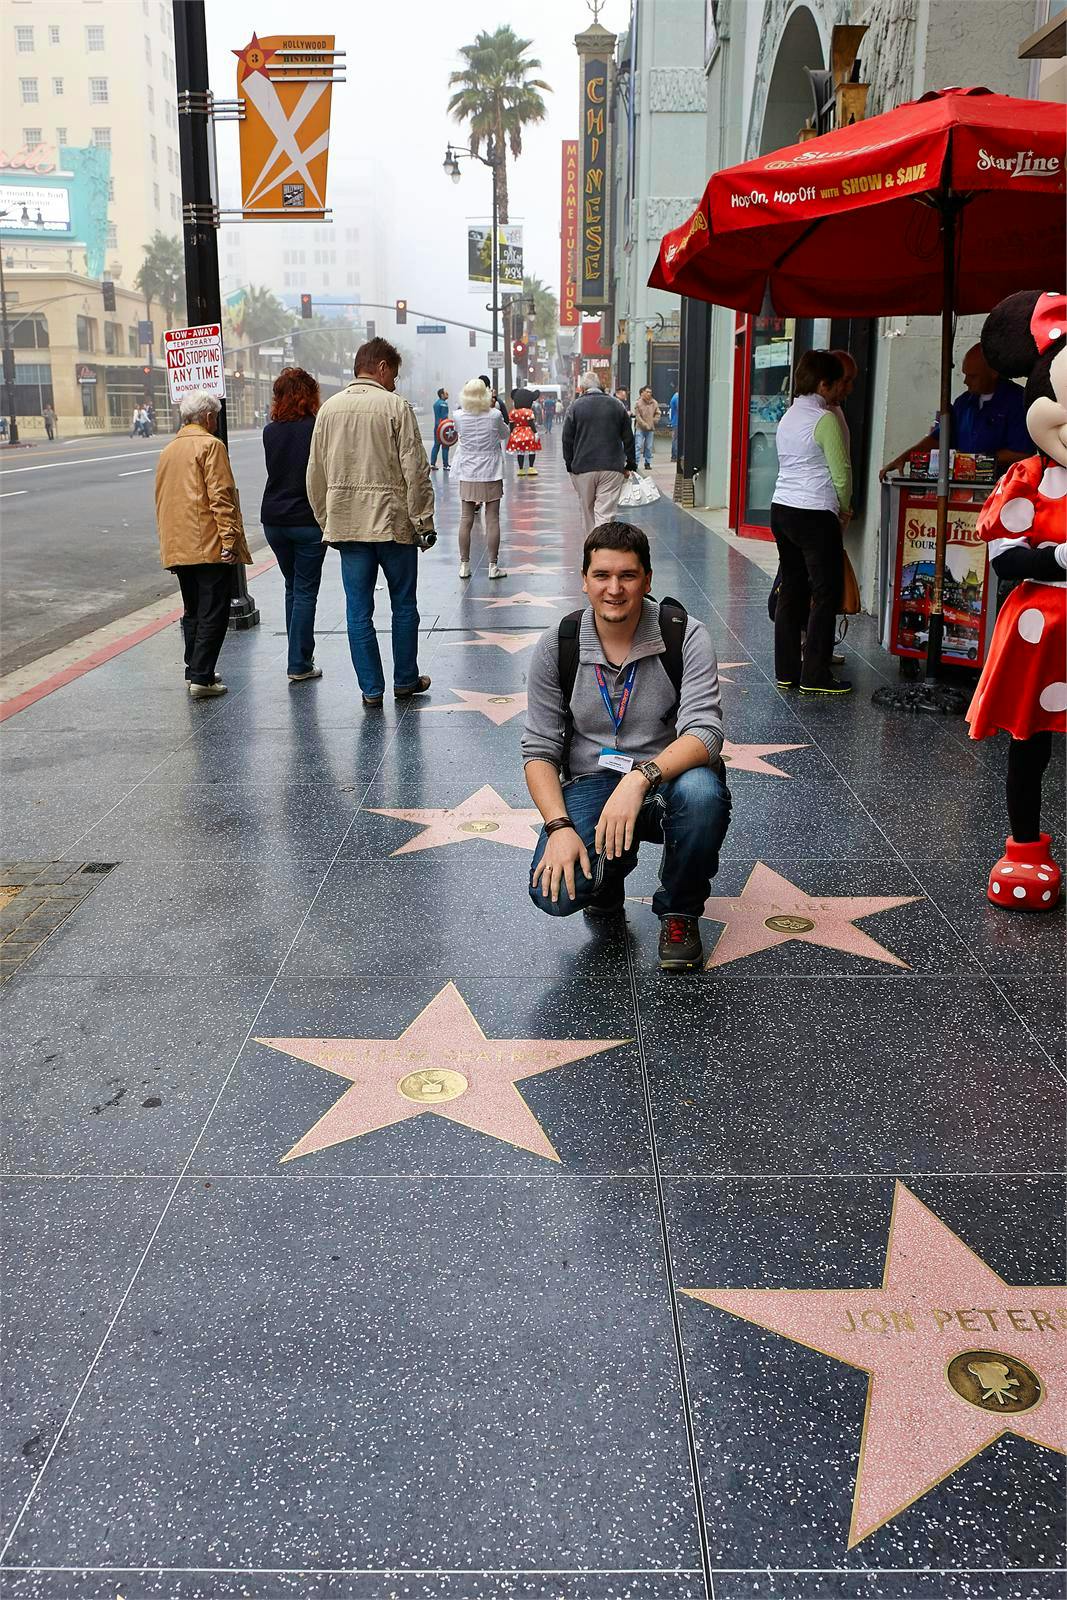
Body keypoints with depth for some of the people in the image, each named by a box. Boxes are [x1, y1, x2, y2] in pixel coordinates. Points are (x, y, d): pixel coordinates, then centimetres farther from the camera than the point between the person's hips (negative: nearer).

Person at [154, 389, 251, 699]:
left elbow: (161, 501, 21)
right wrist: (229, 540, -17)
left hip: (177, 547, 8)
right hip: (210, 546, -8)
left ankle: (194, 672, 21)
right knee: (213, 614, -5)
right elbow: (221, 496, -16)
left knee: (192, 613, 16)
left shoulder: (167, 451, 17)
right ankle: (201, 678, -9)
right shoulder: (210, 445, -7)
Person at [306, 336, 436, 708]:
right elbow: (415, 471, -10)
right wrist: (423, 522, -3)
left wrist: (326, 522, 18)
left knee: (359, 609, 7)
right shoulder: (396, 407, -7)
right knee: (404, 604, 11)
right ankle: (405, 681, 20)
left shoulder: (329, 409, 7)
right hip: (393, 521, -4)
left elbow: (316, 474, 11)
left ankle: (371, 688, 10)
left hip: (346, 521, 4)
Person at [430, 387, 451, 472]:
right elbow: (444, 417, -19)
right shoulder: (444, 403, -13)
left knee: (436, 445, 11)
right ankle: (445, 465, -3)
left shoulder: (436, 403, 14)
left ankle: (432, 464, 8)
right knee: (445, 446, -4)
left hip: (436, 426, 9)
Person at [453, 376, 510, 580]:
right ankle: (493, 566, 3)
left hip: (468, 476, 2)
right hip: (491, 475, -2)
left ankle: (464, 565, 10)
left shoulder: (459, 416, -6)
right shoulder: (494, 415, -11)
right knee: (492, 520, 2)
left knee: (466, 520, 8)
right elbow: (505, 435, 8)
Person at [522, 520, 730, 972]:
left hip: (666, 779, -1)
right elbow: (539, 750, -3)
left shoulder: (686, 637, -10)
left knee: (701, 791, -38)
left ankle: (679, 910, -6)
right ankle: (607, 872, 16)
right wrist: (560, 827, -20)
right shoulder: (556, 647, -5)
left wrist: (641, 777, -40)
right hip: (591, 784, 1)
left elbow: (704, 734, -21)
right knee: (554, 892, -26)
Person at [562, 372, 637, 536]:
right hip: (612, 468, 0)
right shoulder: (617, 405, 6)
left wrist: (570, 465, 11)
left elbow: (567, 440, 2)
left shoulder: (576, 406, 1)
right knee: (605, 513, -6)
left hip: (583, 468, 0)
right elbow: (628, 439, 9)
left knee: (587, 513, 15)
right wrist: (631, 465, 16)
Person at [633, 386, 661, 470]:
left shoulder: (654, 403, 5)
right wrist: (644, 425, -13)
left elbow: (658, 413, 15)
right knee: (639, 446, -9)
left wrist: (654, 421, 0)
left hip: (651, 429, 4)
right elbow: (637, 415, -8)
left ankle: (648, 463, 17)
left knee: (649, 447, 9)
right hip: (640, 428, -4)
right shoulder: (639, 402, -6)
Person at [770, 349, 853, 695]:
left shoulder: (787, 418, 14)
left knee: (791, 589, 12)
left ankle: (786, 671, 15)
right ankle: (814, 676, 0)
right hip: (814, 515, -8)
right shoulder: (825, 419, -11)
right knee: (826, 593, -1)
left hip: (781, 509, 8)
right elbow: (841, 472, -10)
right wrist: (844, 509, 8)